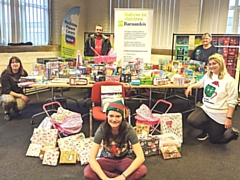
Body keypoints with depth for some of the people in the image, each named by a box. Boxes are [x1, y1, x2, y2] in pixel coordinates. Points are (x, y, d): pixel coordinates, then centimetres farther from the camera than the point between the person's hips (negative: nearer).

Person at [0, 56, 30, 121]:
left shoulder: (23, 73, -4)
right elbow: (6, 90, -17)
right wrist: (20, 95, -26)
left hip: (19, 94, 2)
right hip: (7, 94, -2)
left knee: (21, 106, -30)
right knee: (9, 100, -38)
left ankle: (15, 108, 11)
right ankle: (6, 112, -2)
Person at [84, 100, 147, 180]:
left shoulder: (128, 129, -24)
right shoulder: (102, 129, -23)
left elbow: (141, 157, -26)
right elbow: (92, 158, -25)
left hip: (123, 160, 0)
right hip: (106, 160, 1)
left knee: (143, 170, -30)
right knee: (87, 172, -30)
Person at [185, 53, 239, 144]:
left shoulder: (229, 81, -16)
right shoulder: (208, 75, 3)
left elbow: (232, 102, -15)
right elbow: (201, 83, 26)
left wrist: (229, 118, -18)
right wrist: (190, 86, 8)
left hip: (219, 115, -5)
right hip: (206, 109, 6)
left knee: (214, 140, 3)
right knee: (191, 120, -19)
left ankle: (231, 131, 32)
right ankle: (208, 129, 12)